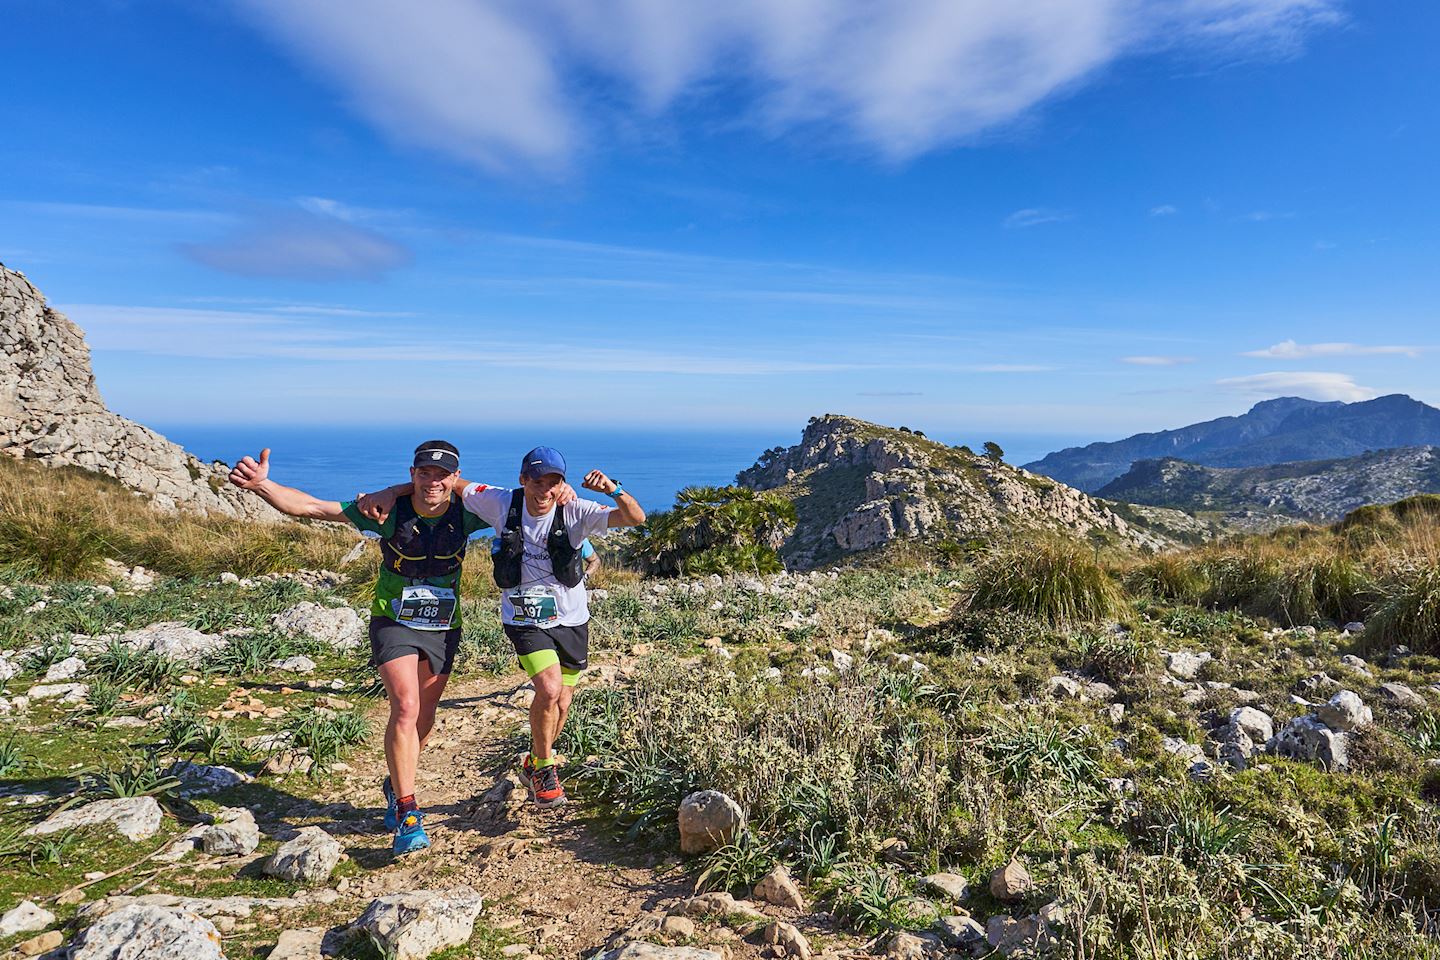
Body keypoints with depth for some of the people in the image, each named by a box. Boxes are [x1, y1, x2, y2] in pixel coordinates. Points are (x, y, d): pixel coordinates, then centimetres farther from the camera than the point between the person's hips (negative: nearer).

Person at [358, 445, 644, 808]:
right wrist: (391, 492, -16)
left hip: (571, 619, 2)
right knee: (549, 690, -21)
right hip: (525, 619, -1)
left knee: (561, 704, 11)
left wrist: (613, 489, -42)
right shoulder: (502, 503, -12)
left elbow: (636, 518, -23)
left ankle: (534, 765, 40)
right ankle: (544, 768, 6)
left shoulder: (574, 512, -15)